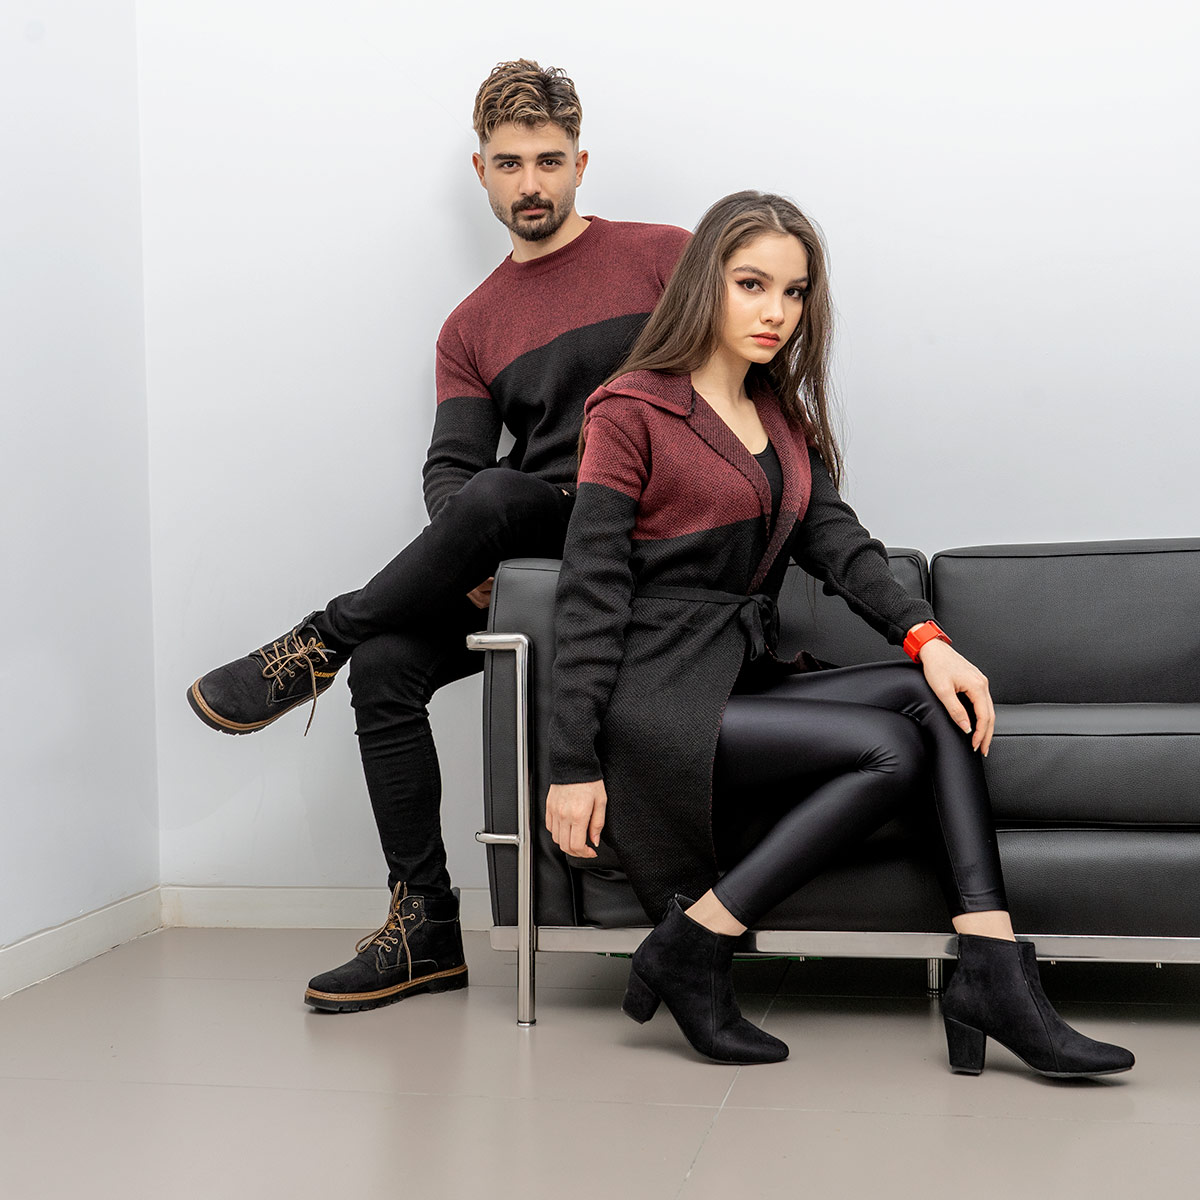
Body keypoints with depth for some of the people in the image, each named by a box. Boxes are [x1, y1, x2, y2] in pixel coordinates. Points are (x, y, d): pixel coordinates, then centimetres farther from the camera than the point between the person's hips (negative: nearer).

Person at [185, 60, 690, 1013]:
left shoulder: (662, 257, 7)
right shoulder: (472, 328, 16)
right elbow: (450, 464, 6)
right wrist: (470, 561, -17)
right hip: (527, 554, 5)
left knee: (495, 495, -34)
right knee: (389, 660, -18)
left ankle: (319, 644, -13)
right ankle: (425, 931, -8)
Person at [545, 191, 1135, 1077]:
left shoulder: (787, 421, 20)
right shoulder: (630, 412, -2)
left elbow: (837, 540, 4)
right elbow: (589, 591, -8)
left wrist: (926, 636, -15)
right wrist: (574, 765, -13)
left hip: (751, 678, 7)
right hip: (657, 696, -7)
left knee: (935, 698, -17)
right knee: (892, 750, -23)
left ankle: (994, 977, -23)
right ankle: (689, 955, -16)